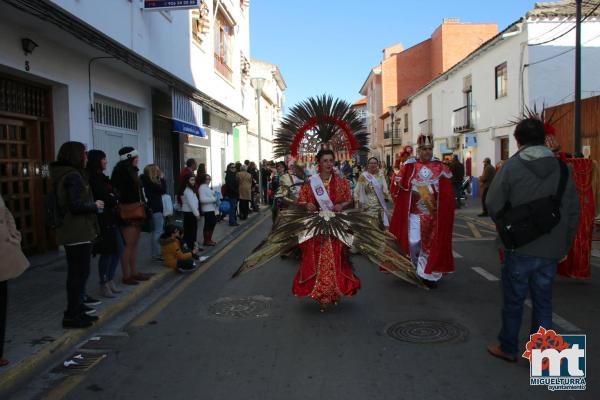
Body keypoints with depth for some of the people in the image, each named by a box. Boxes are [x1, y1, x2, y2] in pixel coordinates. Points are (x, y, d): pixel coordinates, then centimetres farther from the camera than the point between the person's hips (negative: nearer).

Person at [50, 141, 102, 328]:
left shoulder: (64, 175, 14)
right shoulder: (73, 176, -16)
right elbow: (76, 205, -23)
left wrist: (93, 205, 11)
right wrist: (95, 205, -8)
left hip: (72, 232, 10)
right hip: (78, 233, -10)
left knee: (76, 273, 16)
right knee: (80, 273, -4)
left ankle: (77, 310, 24)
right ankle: (72, 315, 2)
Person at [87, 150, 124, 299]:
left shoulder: (101, 177, 15)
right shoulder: (93, 178, -13)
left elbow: (113, 195, 12)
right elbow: (106, 198, -18)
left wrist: (111, 197, -8)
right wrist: (113, 198, 1)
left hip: (111, 218, 9)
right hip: (103, 219, -9)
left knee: (118, 249, 11)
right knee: (107, 251, -2)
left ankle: (110, 281, 22)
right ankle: (104, 286, 11)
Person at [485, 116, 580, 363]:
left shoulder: (511, 166, -9)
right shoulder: (561, 168, 1)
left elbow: (493, 205, -9)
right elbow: (573, 211, 4)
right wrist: (564, 244, 14)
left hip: (520, 248, -3)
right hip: (551, 250, 3)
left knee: (513, 301, 12)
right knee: (543, 303, 14)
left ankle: (508, 348, 28)